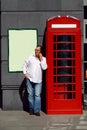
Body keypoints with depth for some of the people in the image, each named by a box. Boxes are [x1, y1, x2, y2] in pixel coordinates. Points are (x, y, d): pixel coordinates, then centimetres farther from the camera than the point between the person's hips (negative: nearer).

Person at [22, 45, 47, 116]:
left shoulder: (43, 59, 5)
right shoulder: (30, 57, 5)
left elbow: (44, 68, -9)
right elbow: (24, 65, 10)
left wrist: (41, 59, -9)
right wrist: (25, 73, -1)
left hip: (38, 80, -1)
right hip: (29, 79, 1)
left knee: (37, 95, -5)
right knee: (30, 95, 5)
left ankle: (37, 110, -2)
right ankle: (31, 109, 17)